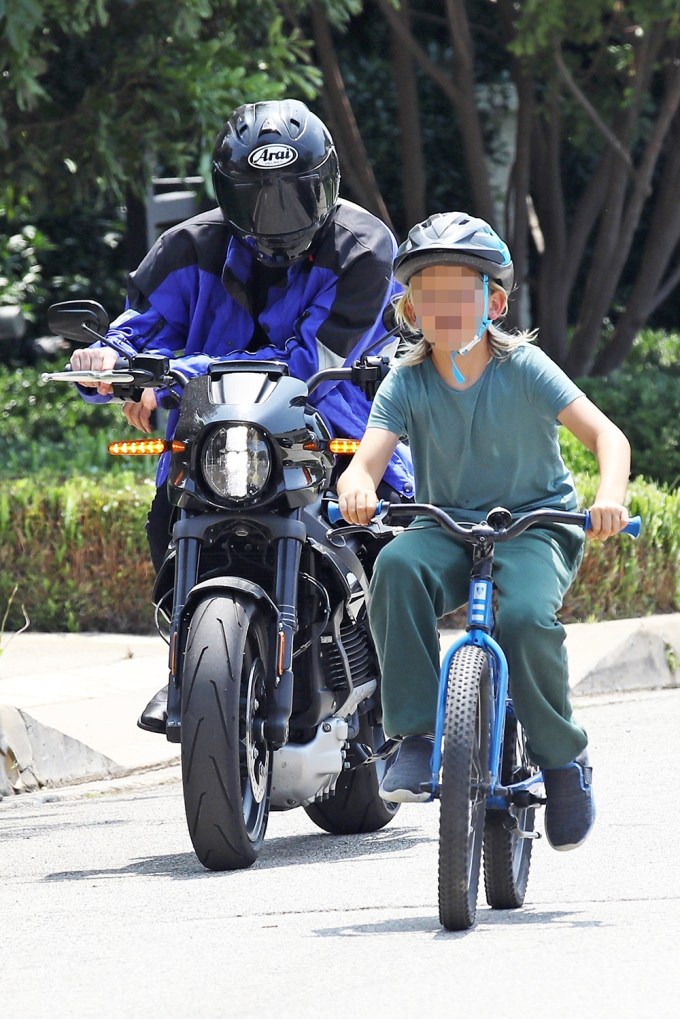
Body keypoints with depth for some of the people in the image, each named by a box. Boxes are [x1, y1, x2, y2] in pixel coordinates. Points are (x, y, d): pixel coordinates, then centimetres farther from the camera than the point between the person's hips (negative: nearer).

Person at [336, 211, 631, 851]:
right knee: (397, 568, -33)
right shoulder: (407, 382, -4)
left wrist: (610, 497, -38)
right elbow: (367, 459, -16)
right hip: (447, 527, 2)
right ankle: (416, 736, -26)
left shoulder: (523, 367, -10)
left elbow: (606, 435, -17)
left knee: (524, 616, -34)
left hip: (536, 522, -2)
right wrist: (356, 487, -42)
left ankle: (563, 757, -8)